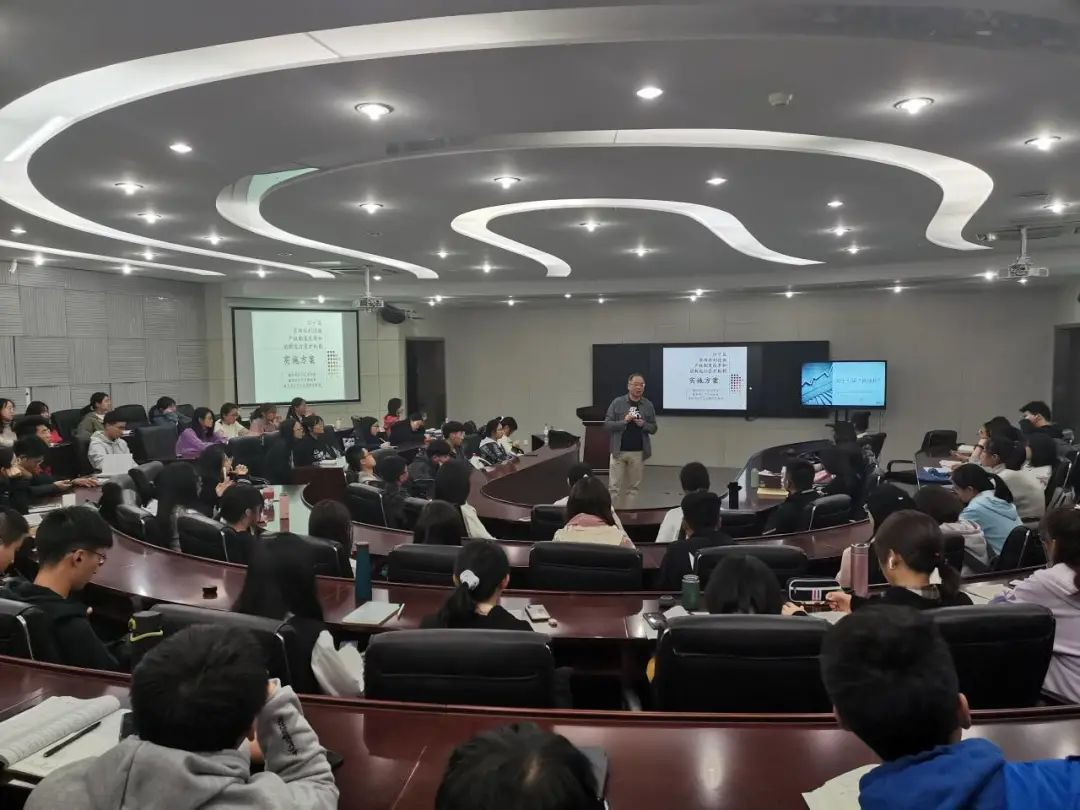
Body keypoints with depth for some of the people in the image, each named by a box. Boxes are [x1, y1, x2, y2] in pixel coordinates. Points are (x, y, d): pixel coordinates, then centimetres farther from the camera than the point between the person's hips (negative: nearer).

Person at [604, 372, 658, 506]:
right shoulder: (617, 402, -1)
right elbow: (607, 425, -3)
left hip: (638, 452, 2)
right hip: (619, 451, -2)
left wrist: (644, 425, -12)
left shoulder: (648, 405, 5)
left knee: (633, 487, 8)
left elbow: (654, 428, 8)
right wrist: (624, 421, -17)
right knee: (615, 486, 2)